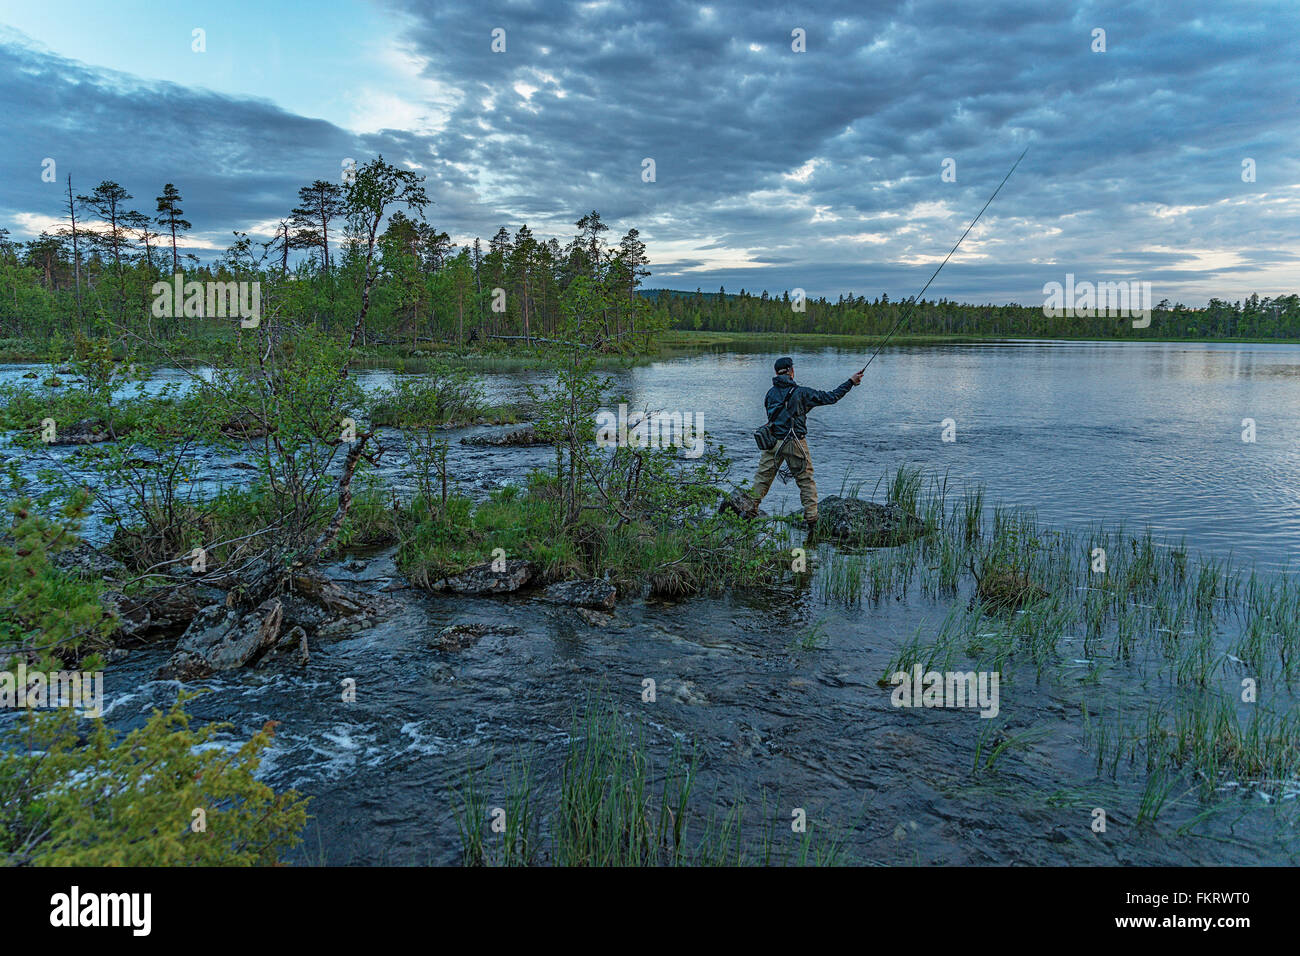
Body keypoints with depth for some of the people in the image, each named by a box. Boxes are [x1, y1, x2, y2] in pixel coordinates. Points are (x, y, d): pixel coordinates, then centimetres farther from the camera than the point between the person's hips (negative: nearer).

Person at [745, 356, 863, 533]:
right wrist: (851, 382, 6)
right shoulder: (801, 392, -6)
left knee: (762, 479, 10)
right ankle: (812, 520, 5)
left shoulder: (770, 393, 5)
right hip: (795, 444, -3)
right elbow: (830, 397, -3)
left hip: (773, 442, 3)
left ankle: (749, 513, 7)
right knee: (806, 481, 7)